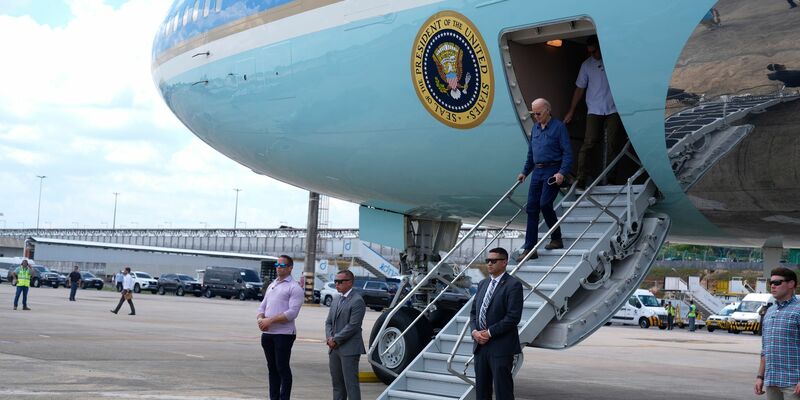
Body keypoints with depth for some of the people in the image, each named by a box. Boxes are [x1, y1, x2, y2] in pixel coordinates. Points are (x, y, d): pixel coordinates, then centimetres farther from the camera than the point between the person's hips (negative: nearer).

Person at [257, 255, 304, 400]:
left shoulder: (294, 287, -6)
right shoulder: (272, 285, 18)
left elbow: (292, 313, -15)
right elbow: (262, 306, 18)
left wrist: (270, 320, -18)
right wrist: (260, 318, -4)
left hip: (284, 334, -7)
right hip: (267, 333, 7)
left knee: (282, 368, -4)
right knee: (272, 368, 11)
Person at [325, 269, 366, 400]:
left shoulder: (357, 301, -11)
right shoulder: (336, 300, 16)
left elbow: (353, 326, -16)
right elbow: (328, 322, 16)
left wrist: (335, 340, -13)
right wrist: (329, 337, -3)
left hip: (349, 349, -8)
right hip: (334, 349, 8)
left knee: (351, 383, -8)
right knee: (337, 383, 11)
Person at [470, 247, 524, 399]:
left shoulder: (513, 285, -9)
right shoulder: (483, 284, 15)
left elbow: (513, 317, -16)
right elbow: (473, 311, 17)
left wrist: (490, 333, -15)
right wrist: (475, 331, -2)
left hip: (501, 347, -7)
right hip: (480, 345, 7)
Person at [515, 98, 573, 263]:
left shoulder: (558, 127, -5)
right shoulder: (535, 128, 16)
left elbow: (568, 153, -9)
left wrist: (562, 172, -20)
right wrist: (525, 172, 21)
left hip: (552, 171, -7)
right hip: (537, 171, 7)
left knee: (545, 203, -15)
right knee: (531, 208, 0)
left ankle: (557, 239, 6)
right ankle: (530, 249, 2)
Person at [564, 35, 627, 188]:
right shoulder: (587, 65, 8)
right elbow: (580, 88, 11)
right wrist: (571, 111, 10)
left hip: (614, 109, 0)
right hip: (594, 111, 0)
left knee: (614, 144, -3)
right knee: (589, 143, -9)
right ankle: (581, 180, -11)